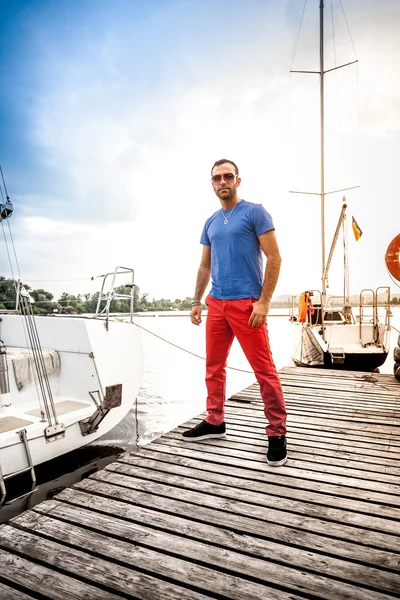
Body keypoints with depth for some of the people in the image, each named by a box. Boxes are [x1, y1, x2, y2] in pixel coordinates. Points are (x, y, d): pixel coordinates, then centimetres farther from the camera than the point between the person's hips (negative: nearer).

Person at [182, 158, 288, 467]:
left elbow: (274, 258, -8)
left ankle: (277, 433, 10)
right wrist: (196, 301, 17)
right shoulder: (210, 223, 16)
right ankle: (215, 422, 27)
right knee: (213, 367, 12)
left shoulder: (255, 212, -2)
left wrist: (263, 302, -15)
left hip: (247, 303, -6)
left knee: (264, 369, -3)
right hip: (216, 303, 7)